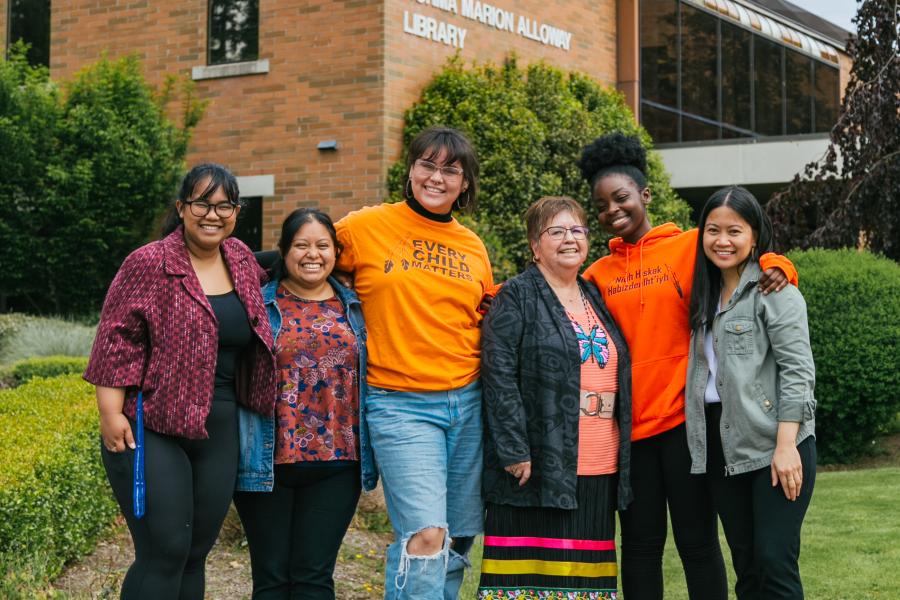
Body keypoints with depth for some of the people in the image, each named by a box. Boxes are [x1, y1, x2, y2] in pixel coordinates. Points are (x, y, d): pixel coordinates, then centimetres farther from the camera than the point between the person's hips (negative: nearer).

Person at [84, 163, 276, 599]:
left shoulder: (242, 260, 10)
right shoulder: (148, 264, -8)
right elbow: (116, 339, -11)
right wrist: (110, 412, -16)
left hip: (219, 432, 6)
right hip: (152, 430, -6)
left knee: (196, 554, 11)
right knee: (164, 553, -9)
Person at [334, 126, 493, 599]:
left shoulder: (473, 248, 10)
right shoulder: (365, 227, -1)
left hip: (468, 401, 4)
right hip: (399, 403, -4)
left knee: (457, 542, 8)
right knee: (425, 538, -17)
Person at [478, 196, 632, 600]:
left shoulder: (595, 298, 19)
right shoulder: (517, 297, -1)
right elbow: (498, 374, -10)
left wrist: (622, 455, 17)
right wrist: (515, 451, -17)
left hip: (599, 470, 6)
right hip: (537, 468, -6)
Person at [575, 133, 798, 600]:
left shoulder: (690, 247, 2)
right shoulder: (597, 275, 11)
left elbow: (753, 260, 4)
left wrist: (775, 269, -19)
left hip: (684, 417, -3)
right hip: (629, 424, 3)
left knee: (697, 542, 2)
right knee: (640, 543, 9)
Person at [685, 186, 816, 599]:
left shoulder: (773, 289, -5)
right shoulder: (705, 293, 16)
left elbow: (797, 370, -12)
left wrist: (785, 445, -19)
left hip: (773, 444, -7)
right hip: (722, 445, 7)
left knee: (775, 562, -8)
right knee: (746, 565, 9)